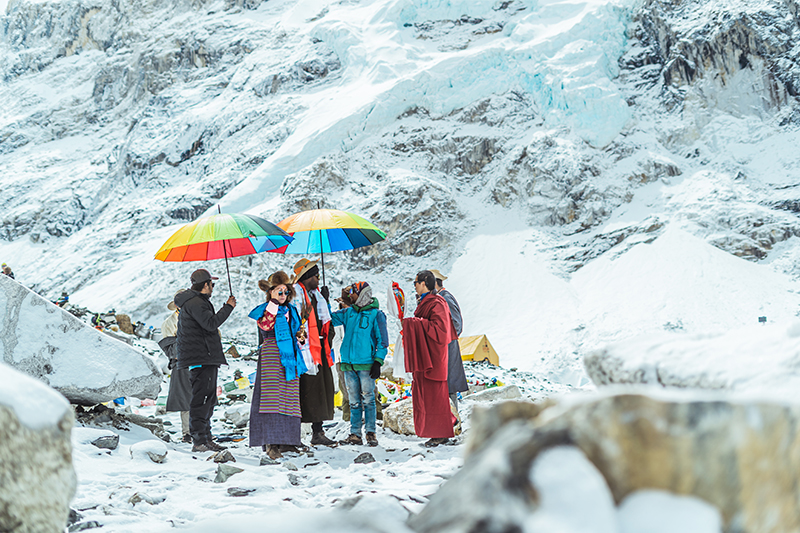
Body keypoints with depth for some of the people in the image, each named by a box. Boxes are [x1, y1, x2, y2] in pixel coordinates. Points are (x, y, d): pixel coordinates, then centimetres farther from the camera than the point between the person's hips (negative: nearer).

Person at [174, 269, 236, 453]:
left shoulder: (198, 301, 22)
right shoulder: (195, 303, -13)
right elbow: (211, 323, -23)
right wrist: (228, 307, -15)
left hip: (206, 360, 11)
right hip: (201, 359, -11)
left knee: (207, 399, 14)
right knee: (201, 399, -12)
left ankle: (206, 439, 20)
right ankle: (199, 441, -13)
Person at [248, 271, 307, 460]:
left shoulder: (291, 310, 18)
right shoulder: (265, 309, -2)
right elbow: (266, 325, -22)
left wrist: (299, 334, 7)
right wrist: (273, 303, -21)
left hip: (290, 356, 7)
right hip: (271, 355, -7)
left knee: (290, 397, 7)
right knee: (272, 395, -14)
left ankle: (287, 441, 13)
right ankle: (271, 443, -19)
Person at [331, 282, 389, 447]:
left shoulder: (376, 314, -1)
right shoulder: (348, 313, 13)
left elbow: (382, 340, -2)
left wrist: (378, 362, -9)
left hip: (366, 364, -5)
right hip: (348, 364, 5)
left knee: (368, 399, -2)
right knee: (354, 401, 8)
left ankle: (370, 433, 3)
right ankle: (355, 433, 11)